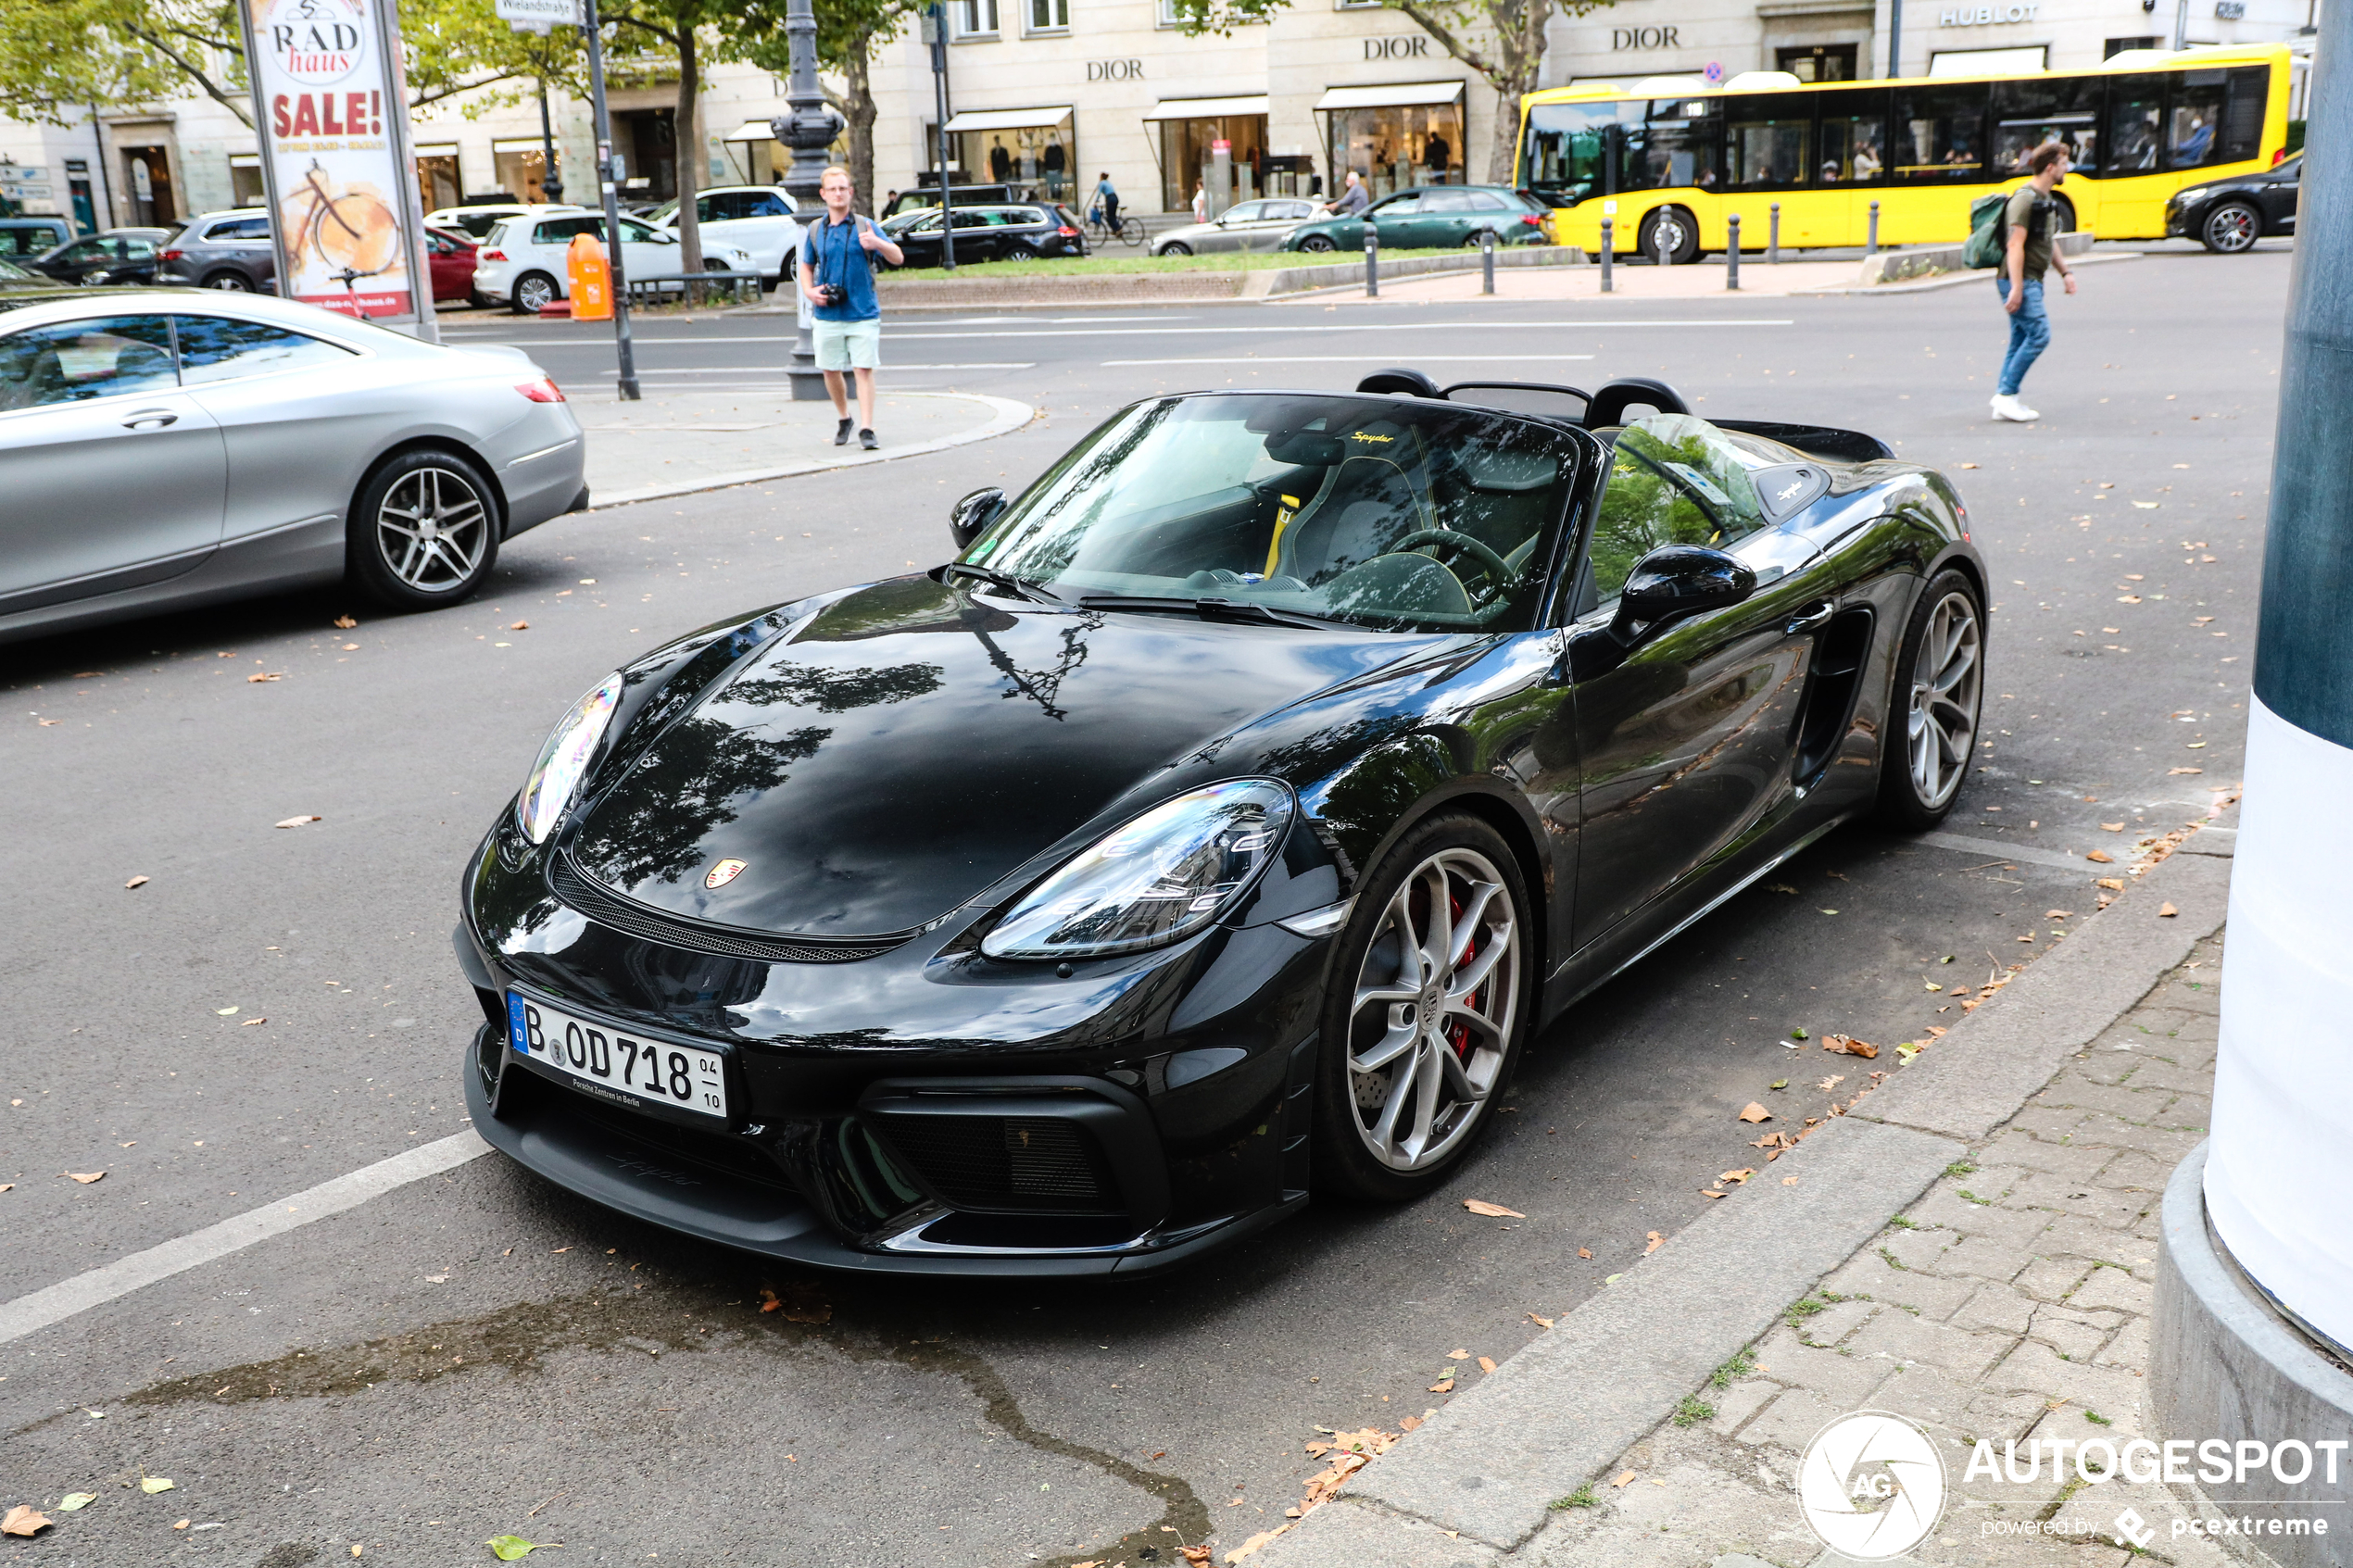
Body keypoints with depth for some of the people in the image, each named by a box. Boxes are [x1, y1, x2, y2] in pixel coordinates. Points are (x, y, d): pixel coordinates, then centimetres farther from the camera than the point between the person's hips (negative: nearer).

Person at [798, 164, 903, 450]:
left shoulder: (864, 226, -1)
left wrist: (877, 243, -26)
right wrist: (809, 291, -1)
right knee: (830, 371, 9)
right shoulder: (815, 230, 8)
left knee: (864, 370, -8)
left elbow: (898, 258, -6)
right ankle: (843, 419, 30)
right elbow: (806, 266, 20)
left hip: (863, 314, -3)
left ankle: (866, 429, -7)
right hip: (828, 316, 3)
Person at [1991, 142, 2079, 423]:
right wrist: (2016, 288, -26)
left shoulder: (2046, 200, 18)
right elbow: (2015, 245, -21)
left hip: (2032, 281, 10)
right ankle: (2006, 394, -12)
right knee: (2039, 334, -15)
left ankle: (2003, 402, 10)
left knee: (2021, 341, 9)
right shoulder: (2025, 199, -14)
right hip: (2020, 281, -10)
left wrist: (2066, 271, 18)